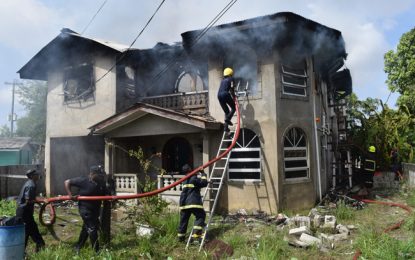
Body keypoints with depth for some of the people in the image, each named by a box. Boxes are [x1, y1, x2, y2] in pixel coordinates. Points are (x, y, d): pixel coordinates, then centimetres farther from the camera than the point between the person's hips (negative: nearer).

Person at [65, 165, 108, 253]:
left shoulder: (101, 183, -1)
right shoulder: (83, 180, -15)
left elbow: (106, 195, 2)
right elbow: (67, 182, -8)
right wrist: (70, 195, -15)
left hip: (95, 209, 6)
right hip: (85, 209, -6)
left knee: (86, 228, 19)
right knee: (92, 229, -3)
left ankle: (78, 247, 37)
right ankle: (96, 250, 8)